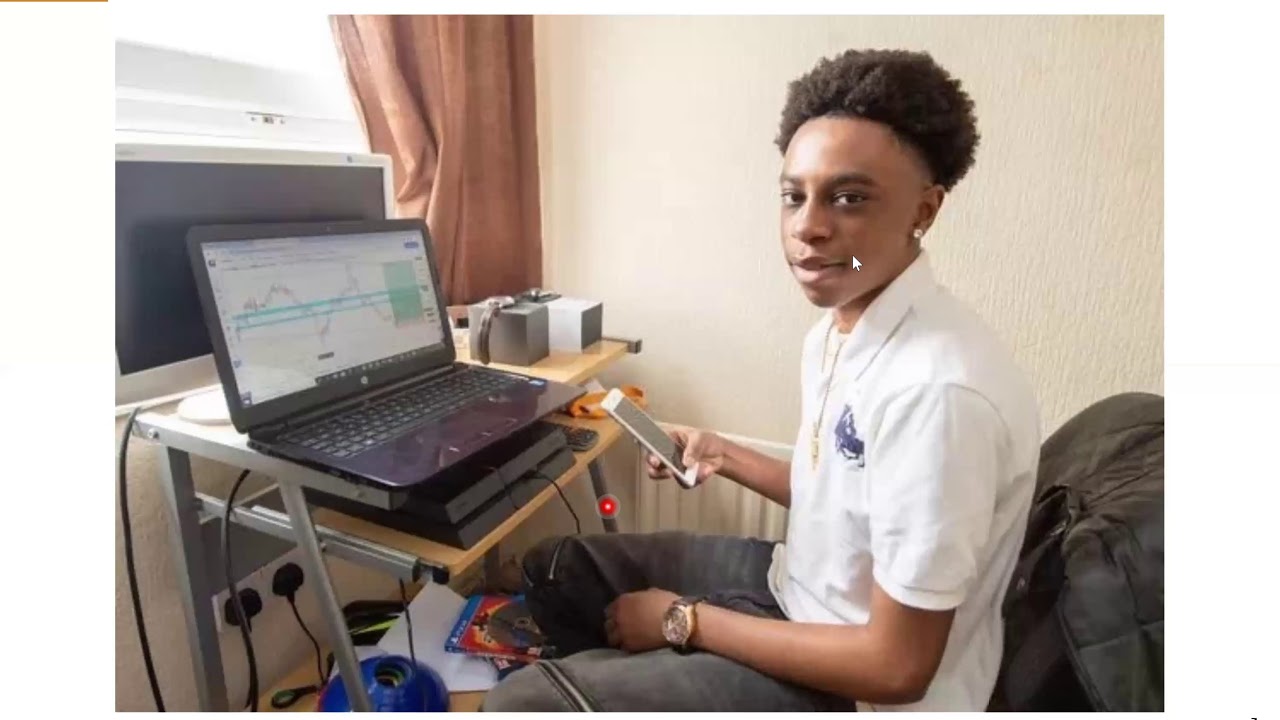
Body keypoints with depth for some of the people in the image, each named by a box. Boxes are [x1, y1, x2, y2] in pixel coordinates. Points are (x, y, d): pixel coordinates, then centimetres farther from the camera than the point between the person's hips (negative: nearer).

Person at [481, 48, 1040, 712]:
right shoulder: (839, 326, -2)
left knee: (520, 701, -13)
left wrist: (686, 622, -18)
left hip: (857, 688, -7)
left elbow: (897, 666, -24)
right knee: (555, 571, 13)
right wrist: (724, 457, 1)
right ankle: (628, 683, 33)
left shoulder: (937, 391, -31)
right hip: (798, 585, 8)